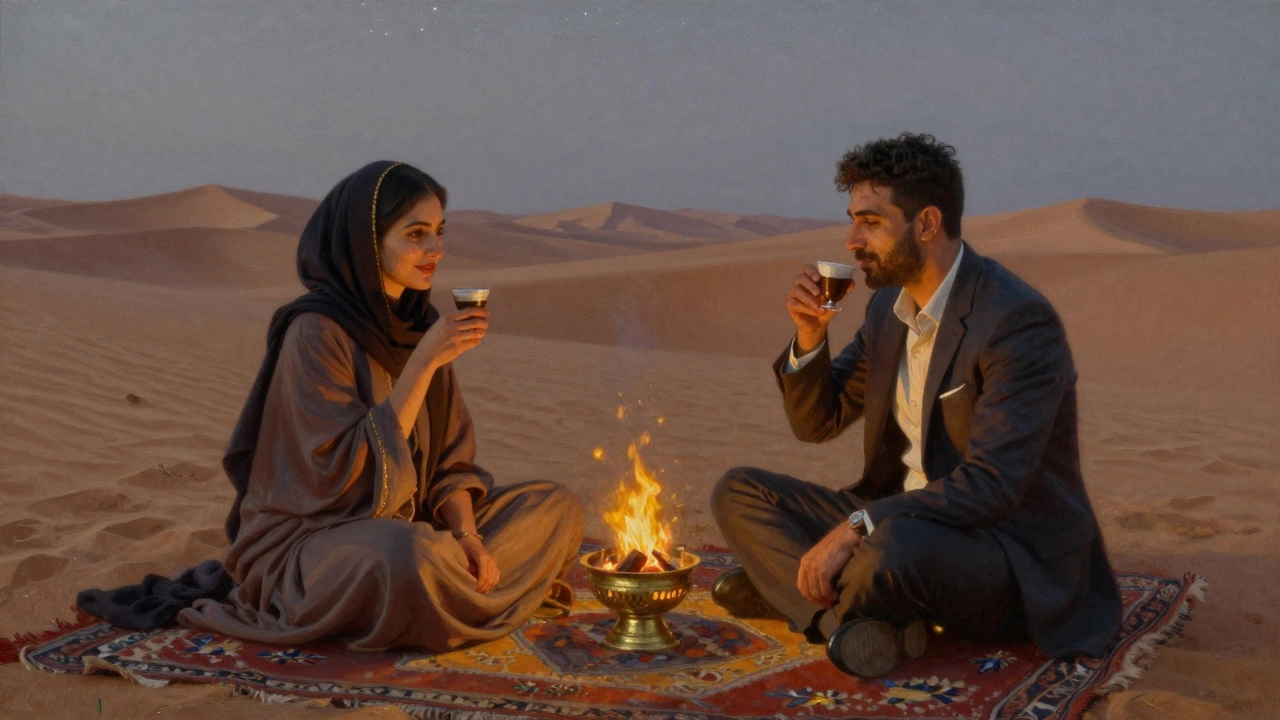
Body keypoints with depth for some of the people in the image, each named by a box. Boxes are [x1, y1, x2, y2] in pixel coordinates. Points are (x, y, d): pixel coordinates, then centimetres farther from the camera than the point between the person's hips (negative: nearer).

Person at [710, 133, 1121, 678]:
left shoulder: (1020, 321, -20)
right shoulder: (888, 308, 7)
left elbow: (991, 487, -27)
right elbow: (816, 422, 15)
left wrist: (855, 528, -31)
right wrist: (809, 337, -5)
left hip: (1013, 554, -9)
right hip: (899, 523, 9)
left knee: (890, 551, -41)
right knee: (738, 493, -3)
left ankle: (787, 587, -11)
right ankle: (849, 620, -22)